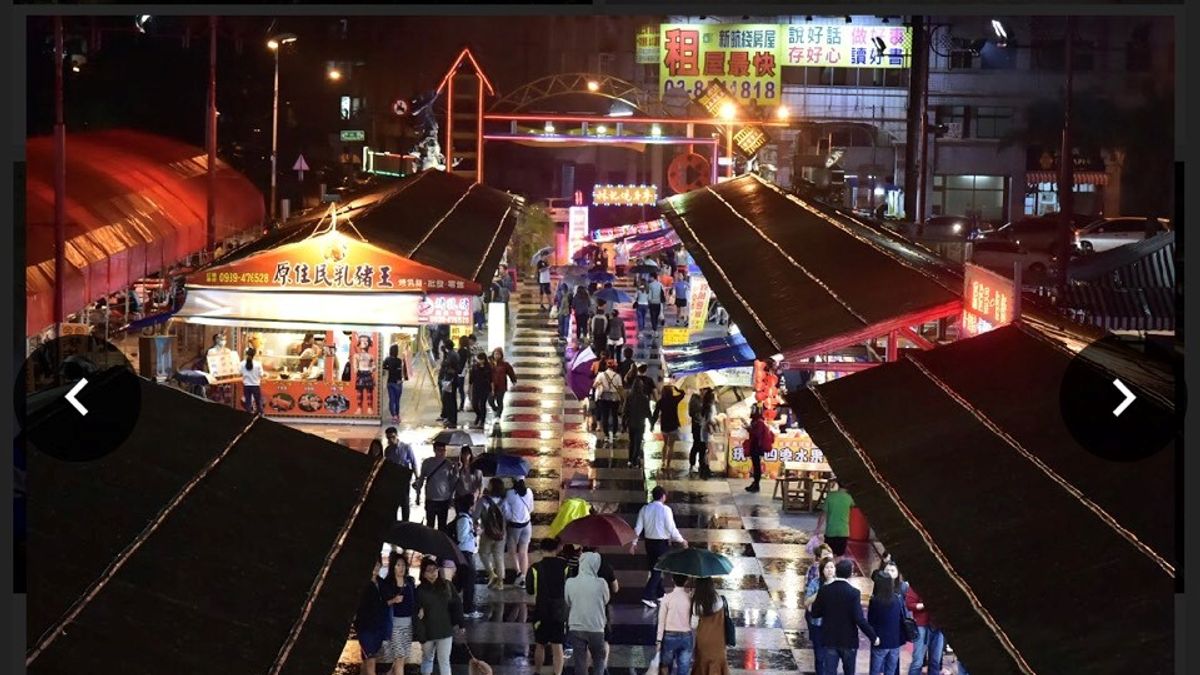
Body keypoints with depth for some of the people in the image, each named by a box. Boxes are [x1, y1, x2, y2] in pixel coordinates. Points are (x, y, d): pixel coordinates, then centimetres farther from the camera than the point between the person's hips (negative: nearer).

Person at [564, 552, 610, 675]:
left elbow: (567, 602, 5)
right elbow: (606, 601, 3)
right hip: (596, 628, -1)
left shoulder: (570, 583, -8)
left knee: (579, 662, 9)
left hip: (576, 628, 1)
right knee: (599, 659, 17)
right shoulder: (600, 583, -13)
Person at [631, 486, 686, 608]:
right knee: (658, 569, -1)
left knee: (654, 568, 18)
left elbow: (638, 528, 2)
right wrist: (681, 540, 0)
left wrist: (633, 543, 9)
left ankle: (660, 593, 31)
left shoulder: (645, 509, 1)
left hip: (649, 542, 6)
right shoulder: (665, 510, -14)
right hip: (662, 543, -6)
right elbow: (671, 529, -14)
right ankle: (647, 596, -12)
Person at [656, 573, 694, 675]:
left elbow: (661, 621, -5)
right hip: (687, 638, 1)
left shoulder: (668, 598, -7)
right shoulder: (690, 597, -4)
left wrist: (659, 640, -1)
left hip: (670, 637, -1)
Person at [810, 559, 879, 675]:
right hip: (849, 640, -2)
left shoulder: (824, 590, -5)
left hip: (830, 639, 2)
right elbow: (859, 619, -19)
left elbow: (815, 614, -1)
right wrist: (873, 637, -9)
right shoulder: (854, 593, -15)